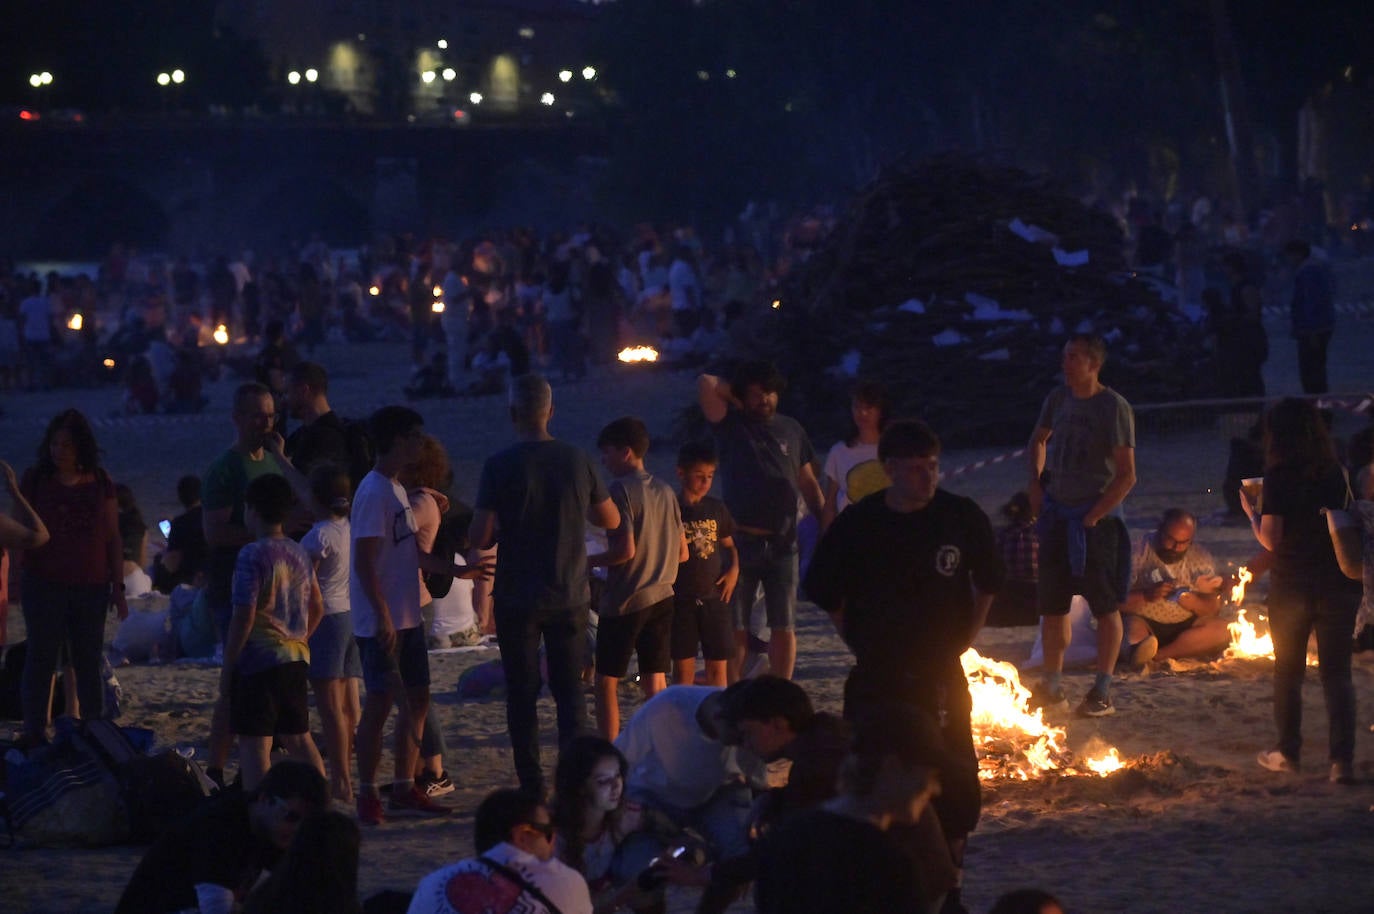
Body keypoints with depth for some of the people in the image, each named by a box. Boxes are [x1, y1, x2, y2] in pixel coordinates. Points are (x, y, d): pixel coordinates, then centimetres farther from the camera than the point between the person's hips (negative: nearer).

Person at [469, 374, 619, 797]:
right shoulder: (577, 461, -2)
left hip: (517, 599, -2)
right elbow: (611, 520, 9)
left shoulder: (500, 466, -12)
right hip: (569, 595, 2)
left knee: (522, 694, 6)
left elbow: (479, 538, -13)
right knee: (570, 691, 9)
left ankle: (533, 789, 5)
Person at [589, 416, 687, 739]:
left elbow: (626, 549, -19)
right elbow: (682, 552, 12)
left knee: (607, 682, 1)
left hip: (624, 602, -7)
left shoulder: (621, 490, -12)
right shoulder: (664, 492, 9)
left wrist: (590, 561, -5)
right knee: (655, 682, 8)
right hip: (661, 598, 7)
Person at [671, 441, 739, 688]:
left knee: (718, 666, 3)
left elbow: (729, 545, 19)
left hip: (714, 597, 3)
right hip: (681, 600, -3)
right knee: (683, 668, 0)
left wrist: (734, 570, 1)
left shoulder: (717, 508, 8)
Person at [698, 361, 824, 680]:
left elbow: (808, 483, 15)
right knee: (735, 627, 0)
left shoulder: (791, 430, 13)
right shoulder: (731, 425, 3)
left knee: (784, 627, 3)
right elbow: (706, 384, -12)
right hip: (741, 542, -2)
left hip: (782, 543, 2)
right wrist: (736, 399, 3)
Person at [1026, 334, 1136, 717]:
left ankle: (1103, 692, 4)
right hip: (1057, 514, 6)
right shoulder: (1058, 399, 6)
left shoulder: (1114, 408, -13)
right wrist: (1035, 482, 11)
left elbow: (1127, 476, -15)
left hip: (1095, 518, -6)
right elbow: (1038, 440, 26)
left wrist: (1094, 516, -16)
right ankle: (1052, 686, 20)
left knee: (1105, 606, 0)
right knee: (1052, 605, 10)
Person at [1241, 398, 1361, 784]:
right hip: (1338, 585, 3)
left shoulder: (1279, 477, -11)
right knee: (1337, 672, 4)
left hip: (1292, 585, -3)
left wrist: (1252, 513, 4)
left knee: (1288, 669, 14)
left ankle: (1288, 752, 22)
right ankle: (1342, 759, -7)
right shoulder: (1336, 473, 1)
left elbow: (1271, 539, -13)